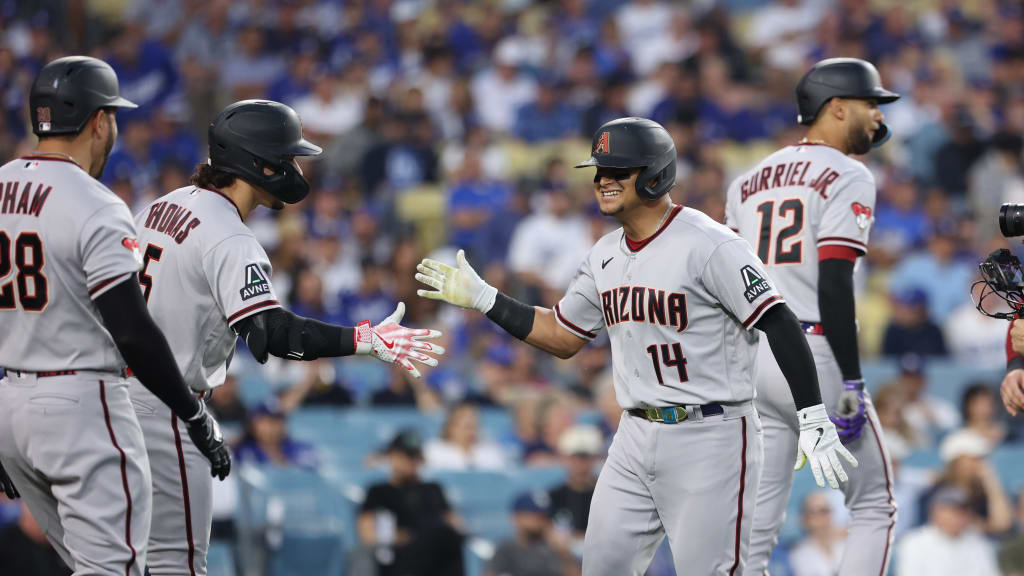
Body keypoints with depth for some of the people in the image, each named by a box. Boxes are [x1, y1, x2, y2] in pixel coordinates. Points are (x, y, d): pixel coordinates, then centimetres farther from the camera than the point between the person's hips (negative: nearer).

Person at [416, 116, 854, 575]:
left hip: (710, 437, -8)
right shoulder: (605, 255, 11)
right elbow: (561, 337, 21)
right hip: (636, 438, 8)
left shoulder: (710, 245, -15)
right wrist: (482, 298, 13)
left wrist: (813, 421, -23)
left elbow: (780, 325, -17)